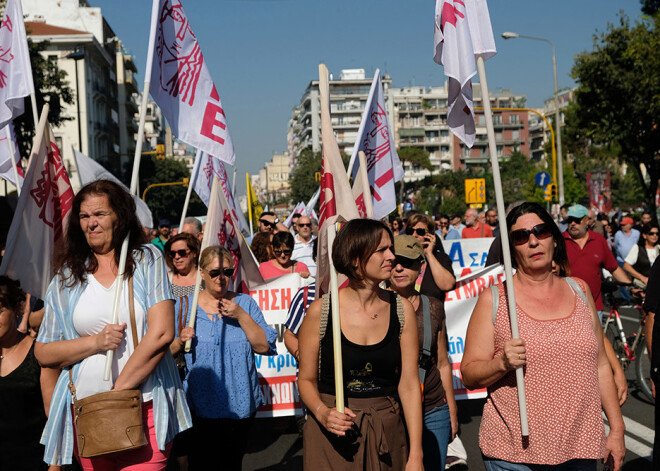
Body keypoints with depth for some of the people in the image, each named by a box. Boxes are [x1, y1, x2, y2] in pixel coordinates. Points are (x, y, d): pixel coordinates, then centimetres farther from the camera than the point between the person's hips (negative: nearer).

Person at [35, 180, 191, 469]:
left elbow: (161, 333, -9)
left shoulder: (147, 260, 2)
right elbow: (43, 353, 8)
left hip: (146, 408, -2)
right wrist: (95, 342, -8)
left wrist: (119, 390, -11)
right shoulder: (68, 277, 10)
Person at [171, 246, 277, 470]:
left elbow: (264, 347, -6)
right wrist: (179, 342, -16)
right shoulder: (184, 306, 3)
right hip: (199, 406, -1)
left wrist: (241, 316, -15)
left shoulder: (245, 303, 4)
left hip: (240, 404, 1)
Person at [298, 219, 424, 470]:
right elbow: (306, 379, 1)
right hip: (331, 436, -2)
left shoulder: (402, 310, -1)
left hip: (387, 432, 2)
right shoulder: (321, 310, -8)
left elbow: (409, 383, -3)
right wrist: (322, 413, -19)